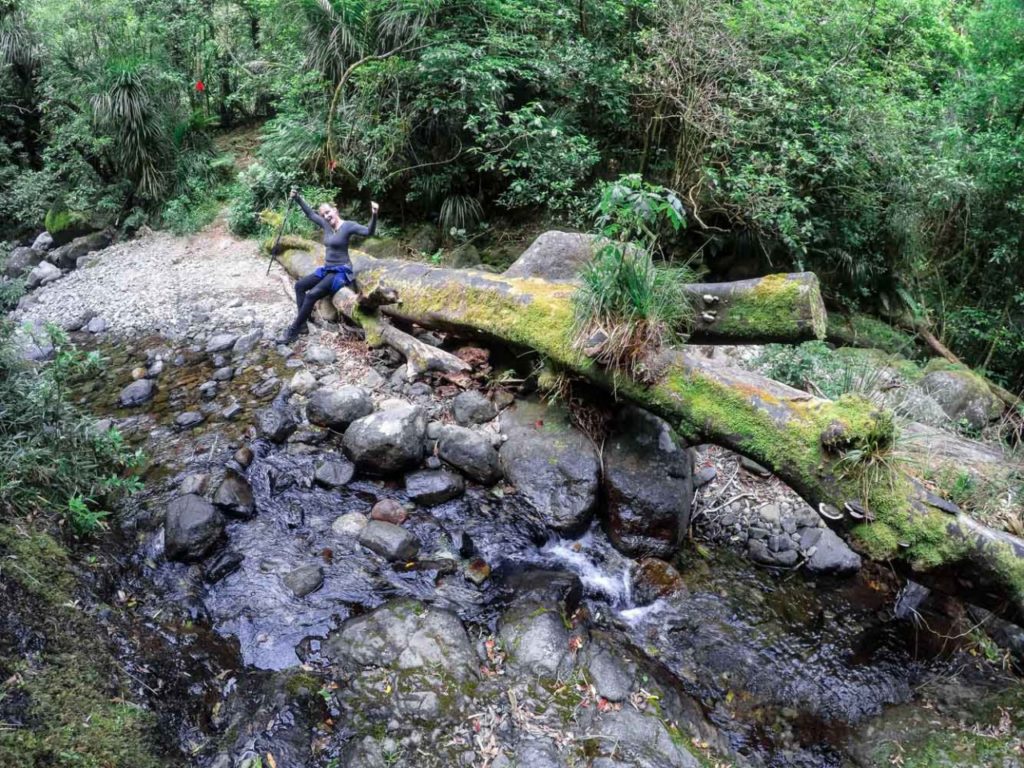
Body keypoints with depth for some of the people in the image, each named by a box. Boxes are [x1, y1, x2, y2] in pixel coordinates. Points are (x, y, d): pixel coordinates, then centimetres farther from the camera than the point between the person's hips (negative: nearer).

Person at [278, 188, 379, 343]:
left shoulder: (348, 226, -11)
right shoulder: (326, 225, 8)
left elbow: (369, 232, -25)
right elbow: (310, 214, 23)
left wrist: (374, 215, -41)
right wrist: (297, 198, 17)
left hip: (341, 271, -9)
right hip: (327, 269, 9)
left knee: (312, 294, -23)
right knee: (300, 285, 2)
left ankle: (294, 331, -16)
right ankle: (302, 323, -4)